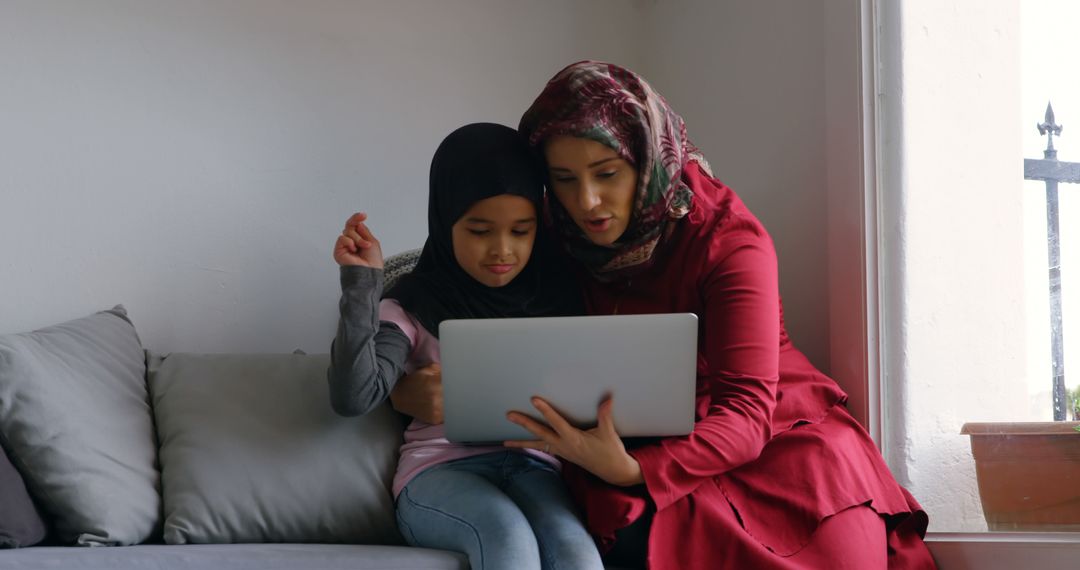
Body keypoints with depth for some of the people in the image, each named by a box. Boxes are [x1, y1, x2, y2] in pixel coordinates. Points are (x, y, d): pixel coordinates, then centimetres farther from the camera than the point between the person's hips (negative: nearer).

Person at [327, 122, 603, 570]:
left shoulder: (556, 295, 11)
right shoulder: (414, 304, 3)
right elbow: (353, 397, -11)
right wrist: (361, 285, -15)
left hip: (532, 465, 2)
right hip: (439, 468, -2)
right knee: (507, 533, -35)